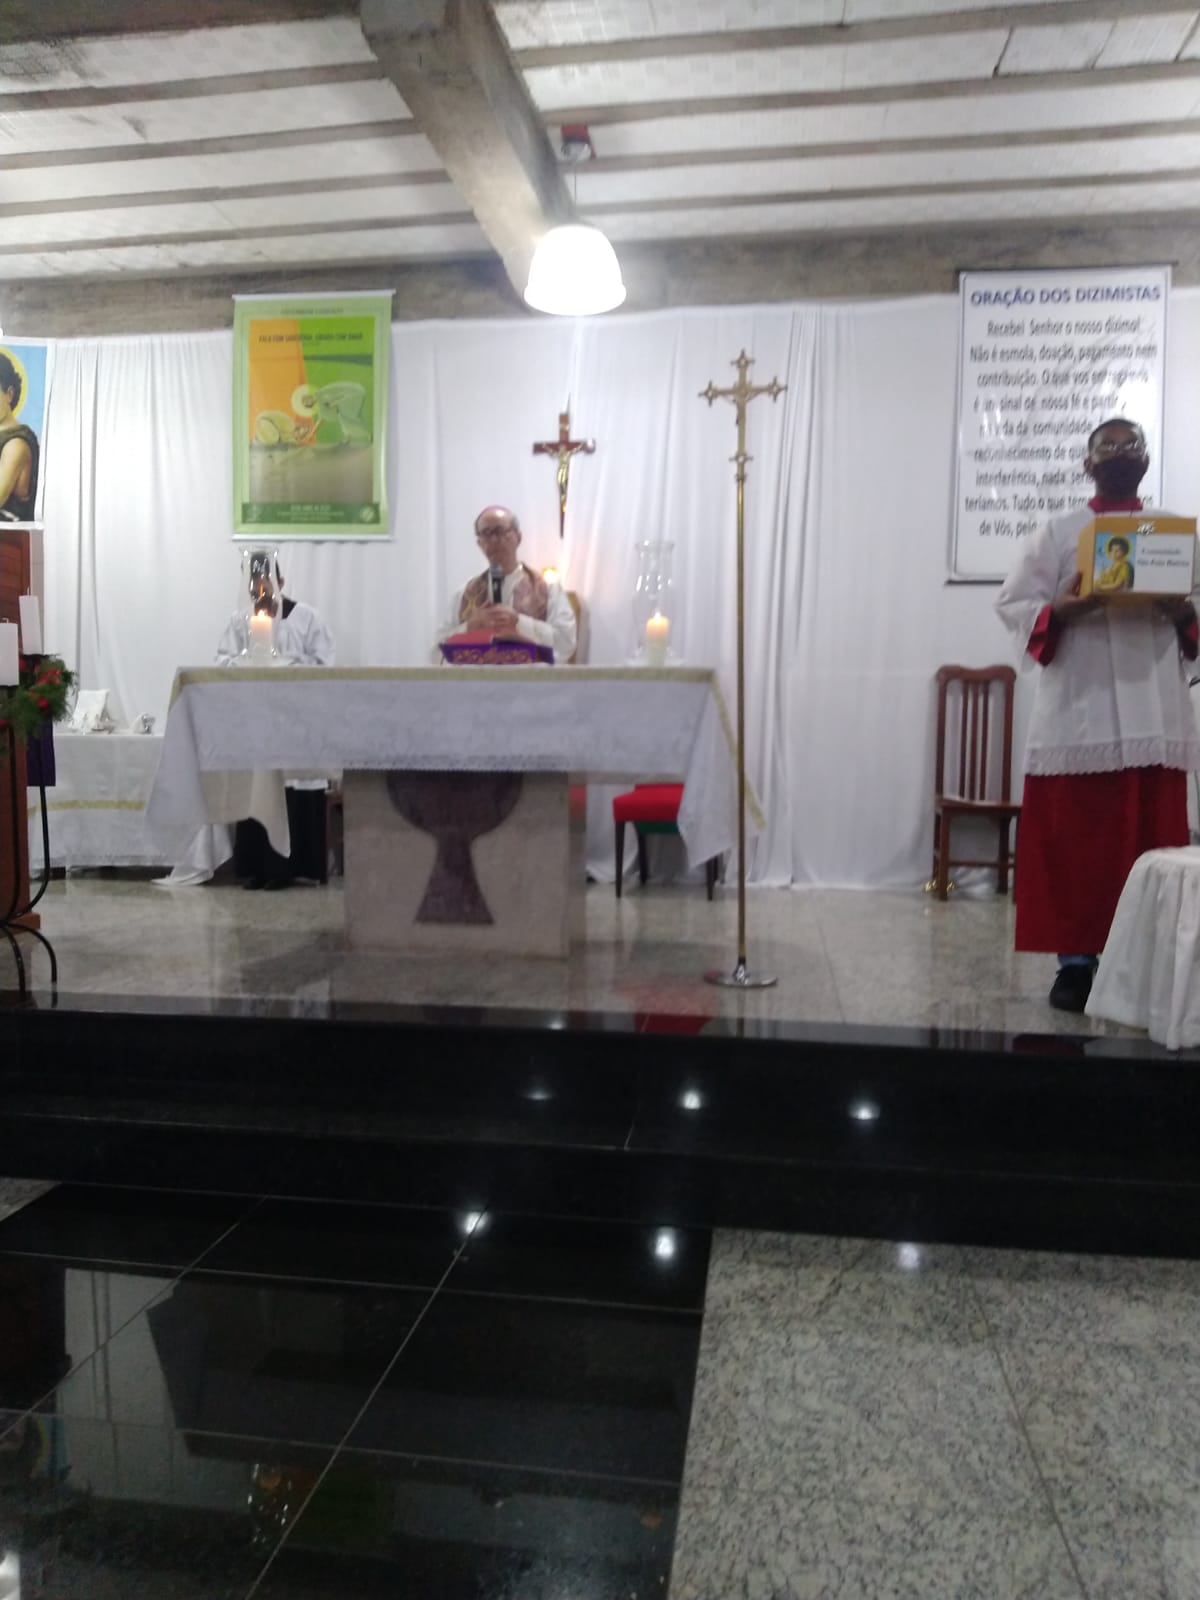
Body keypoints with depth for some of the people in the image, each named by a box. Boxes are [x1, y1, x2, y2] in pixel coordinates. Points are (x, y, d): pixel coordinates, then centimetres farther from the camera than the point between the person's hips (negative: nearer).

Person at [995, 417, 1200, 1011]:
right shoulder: (1056, 533, 8)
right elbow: (1011, 603, 2)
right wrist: (1059, 612, -16)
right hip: (1078, 716, -2)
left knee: (1149, 846, 4)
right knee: (1073, 847, -1)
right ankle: (1075, 963, 8)